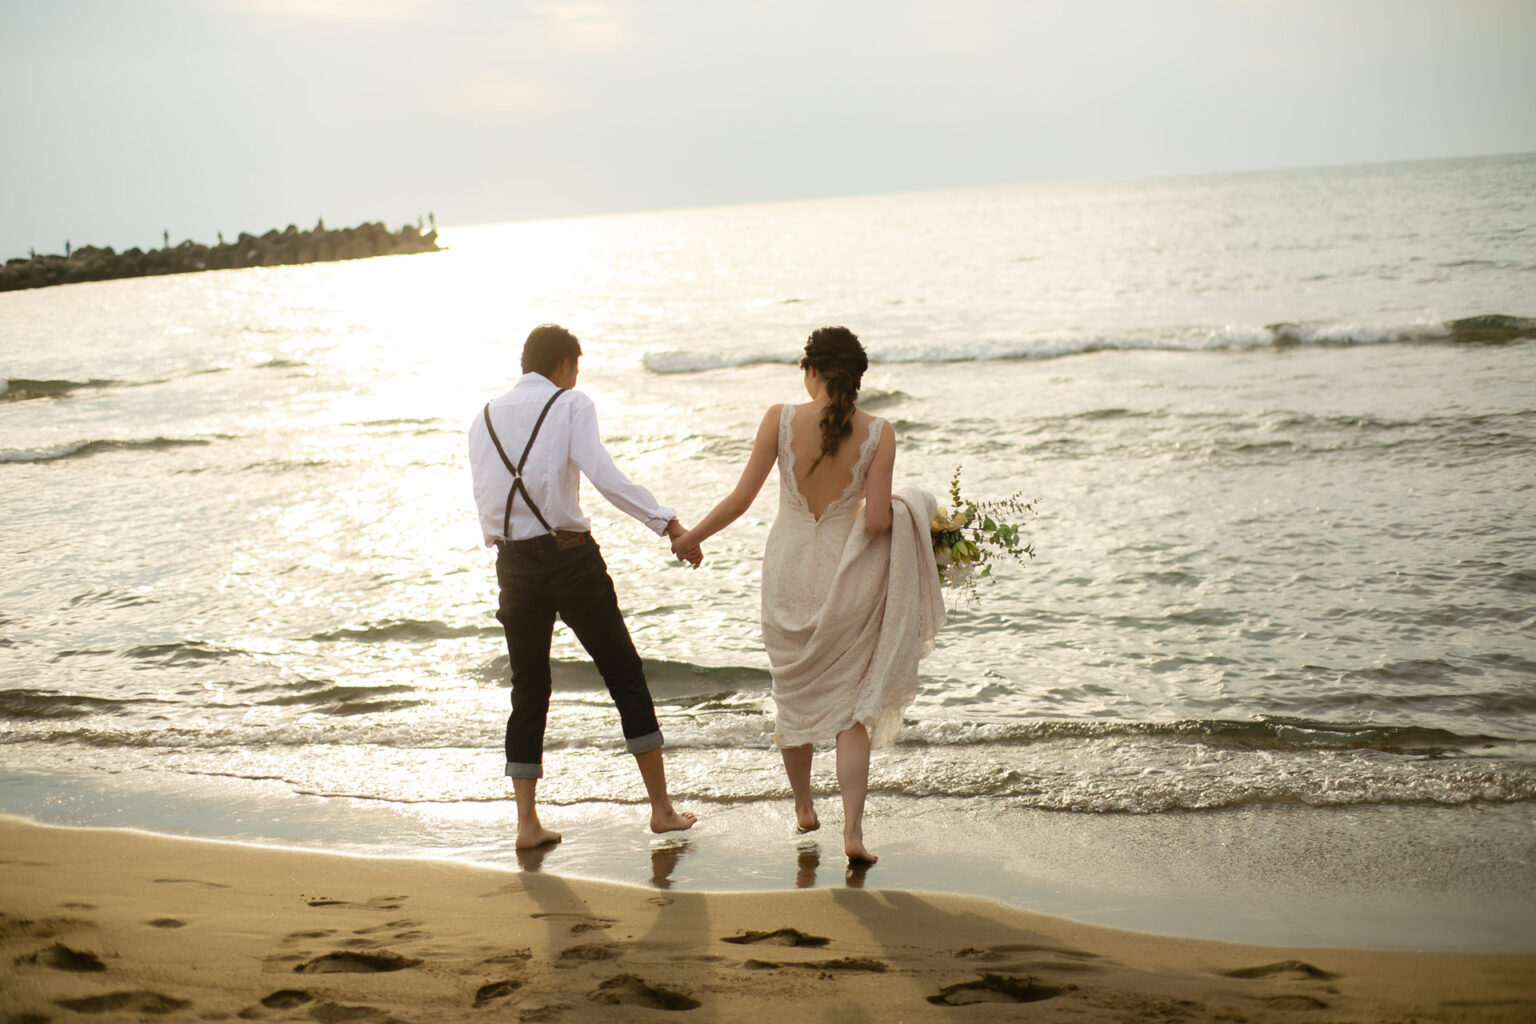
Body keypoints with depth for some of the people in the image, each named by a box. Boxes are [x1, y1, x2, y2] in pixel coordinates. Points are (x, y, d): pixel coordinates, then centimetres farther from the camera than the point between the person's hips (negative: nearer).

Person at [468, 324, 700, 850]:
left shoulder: (485, 418, 12)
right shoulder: (571, 404, -3)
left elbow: (485, 503, 11)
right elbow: (604, 476, -18)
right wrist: (668, 524, -20)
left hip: (513, 563, 4)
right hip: (570, 556, -4)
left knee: (528, 689, 13)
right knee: (625, 675, 7)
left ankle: (527, 821, 9)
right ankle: (662, 808, 9)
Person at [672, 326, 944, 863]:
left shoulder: (781, 420, -10)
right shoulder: (878, 433, -10)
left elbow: (740, 500, -8)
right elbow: (877, 521, -14)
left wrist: (689, 537, 8)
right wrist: (897, 507, 9)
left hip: (789, 572, 1)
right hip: (846, 576, -1)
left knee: (795, 694, 20)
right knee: (851, 704, 8)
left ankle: (803, 807, 36)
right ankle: (853, 830, -2)